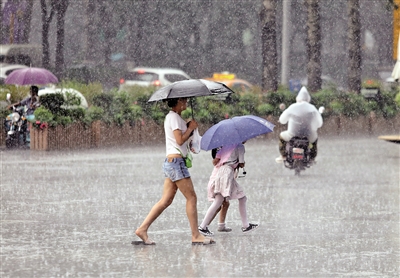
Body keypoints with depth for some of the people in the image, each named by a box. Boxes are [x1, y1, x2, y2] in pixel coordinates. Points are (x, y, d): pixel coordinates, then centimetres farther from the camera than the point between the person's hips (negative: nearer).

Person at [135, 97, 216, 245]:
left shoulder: (172, 116, 20)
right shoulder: (173, 117, -11)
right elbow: (180, 140, -18)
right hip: (176, 161, -10)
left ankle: (142, 229, 2)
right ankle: (196, 235, -4)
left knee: (166, 200, 6)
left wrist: (190, 128, 7)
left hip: (171, 162, 10)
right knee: (191, 197, -6)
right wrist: (190, 128, -5)